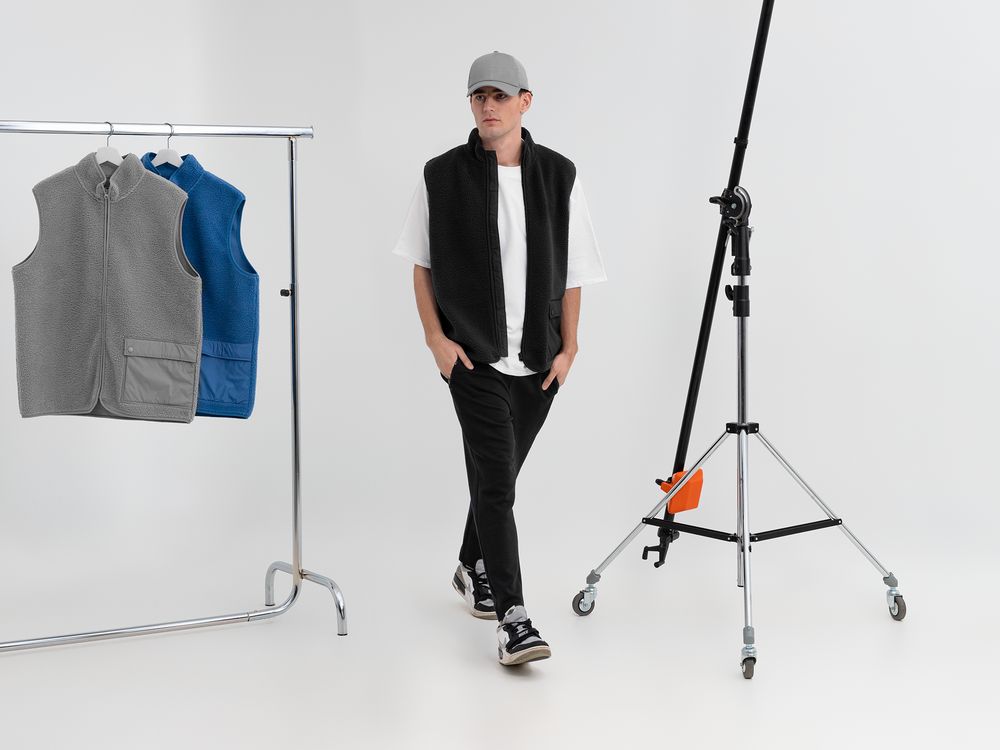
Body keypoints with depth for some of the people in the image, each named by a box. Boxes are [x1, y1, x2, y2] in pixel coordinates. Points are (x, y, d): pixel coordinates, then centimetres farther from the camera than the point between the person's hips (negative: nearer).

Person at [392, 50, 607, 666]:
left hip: (538, 360, 3)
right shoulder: (443, 176, -2)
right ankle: (513, 619, -12)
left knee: (498, 474, 17)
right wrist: (435, 338, -5)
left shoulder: (559, 175, 2)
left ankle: (474, 568, 40)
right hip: (472, 356, -3)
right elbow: (422, 264, 4)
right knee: (497, 479, -11)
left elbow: (572, 270, 6)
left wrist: (569, 346, 1)